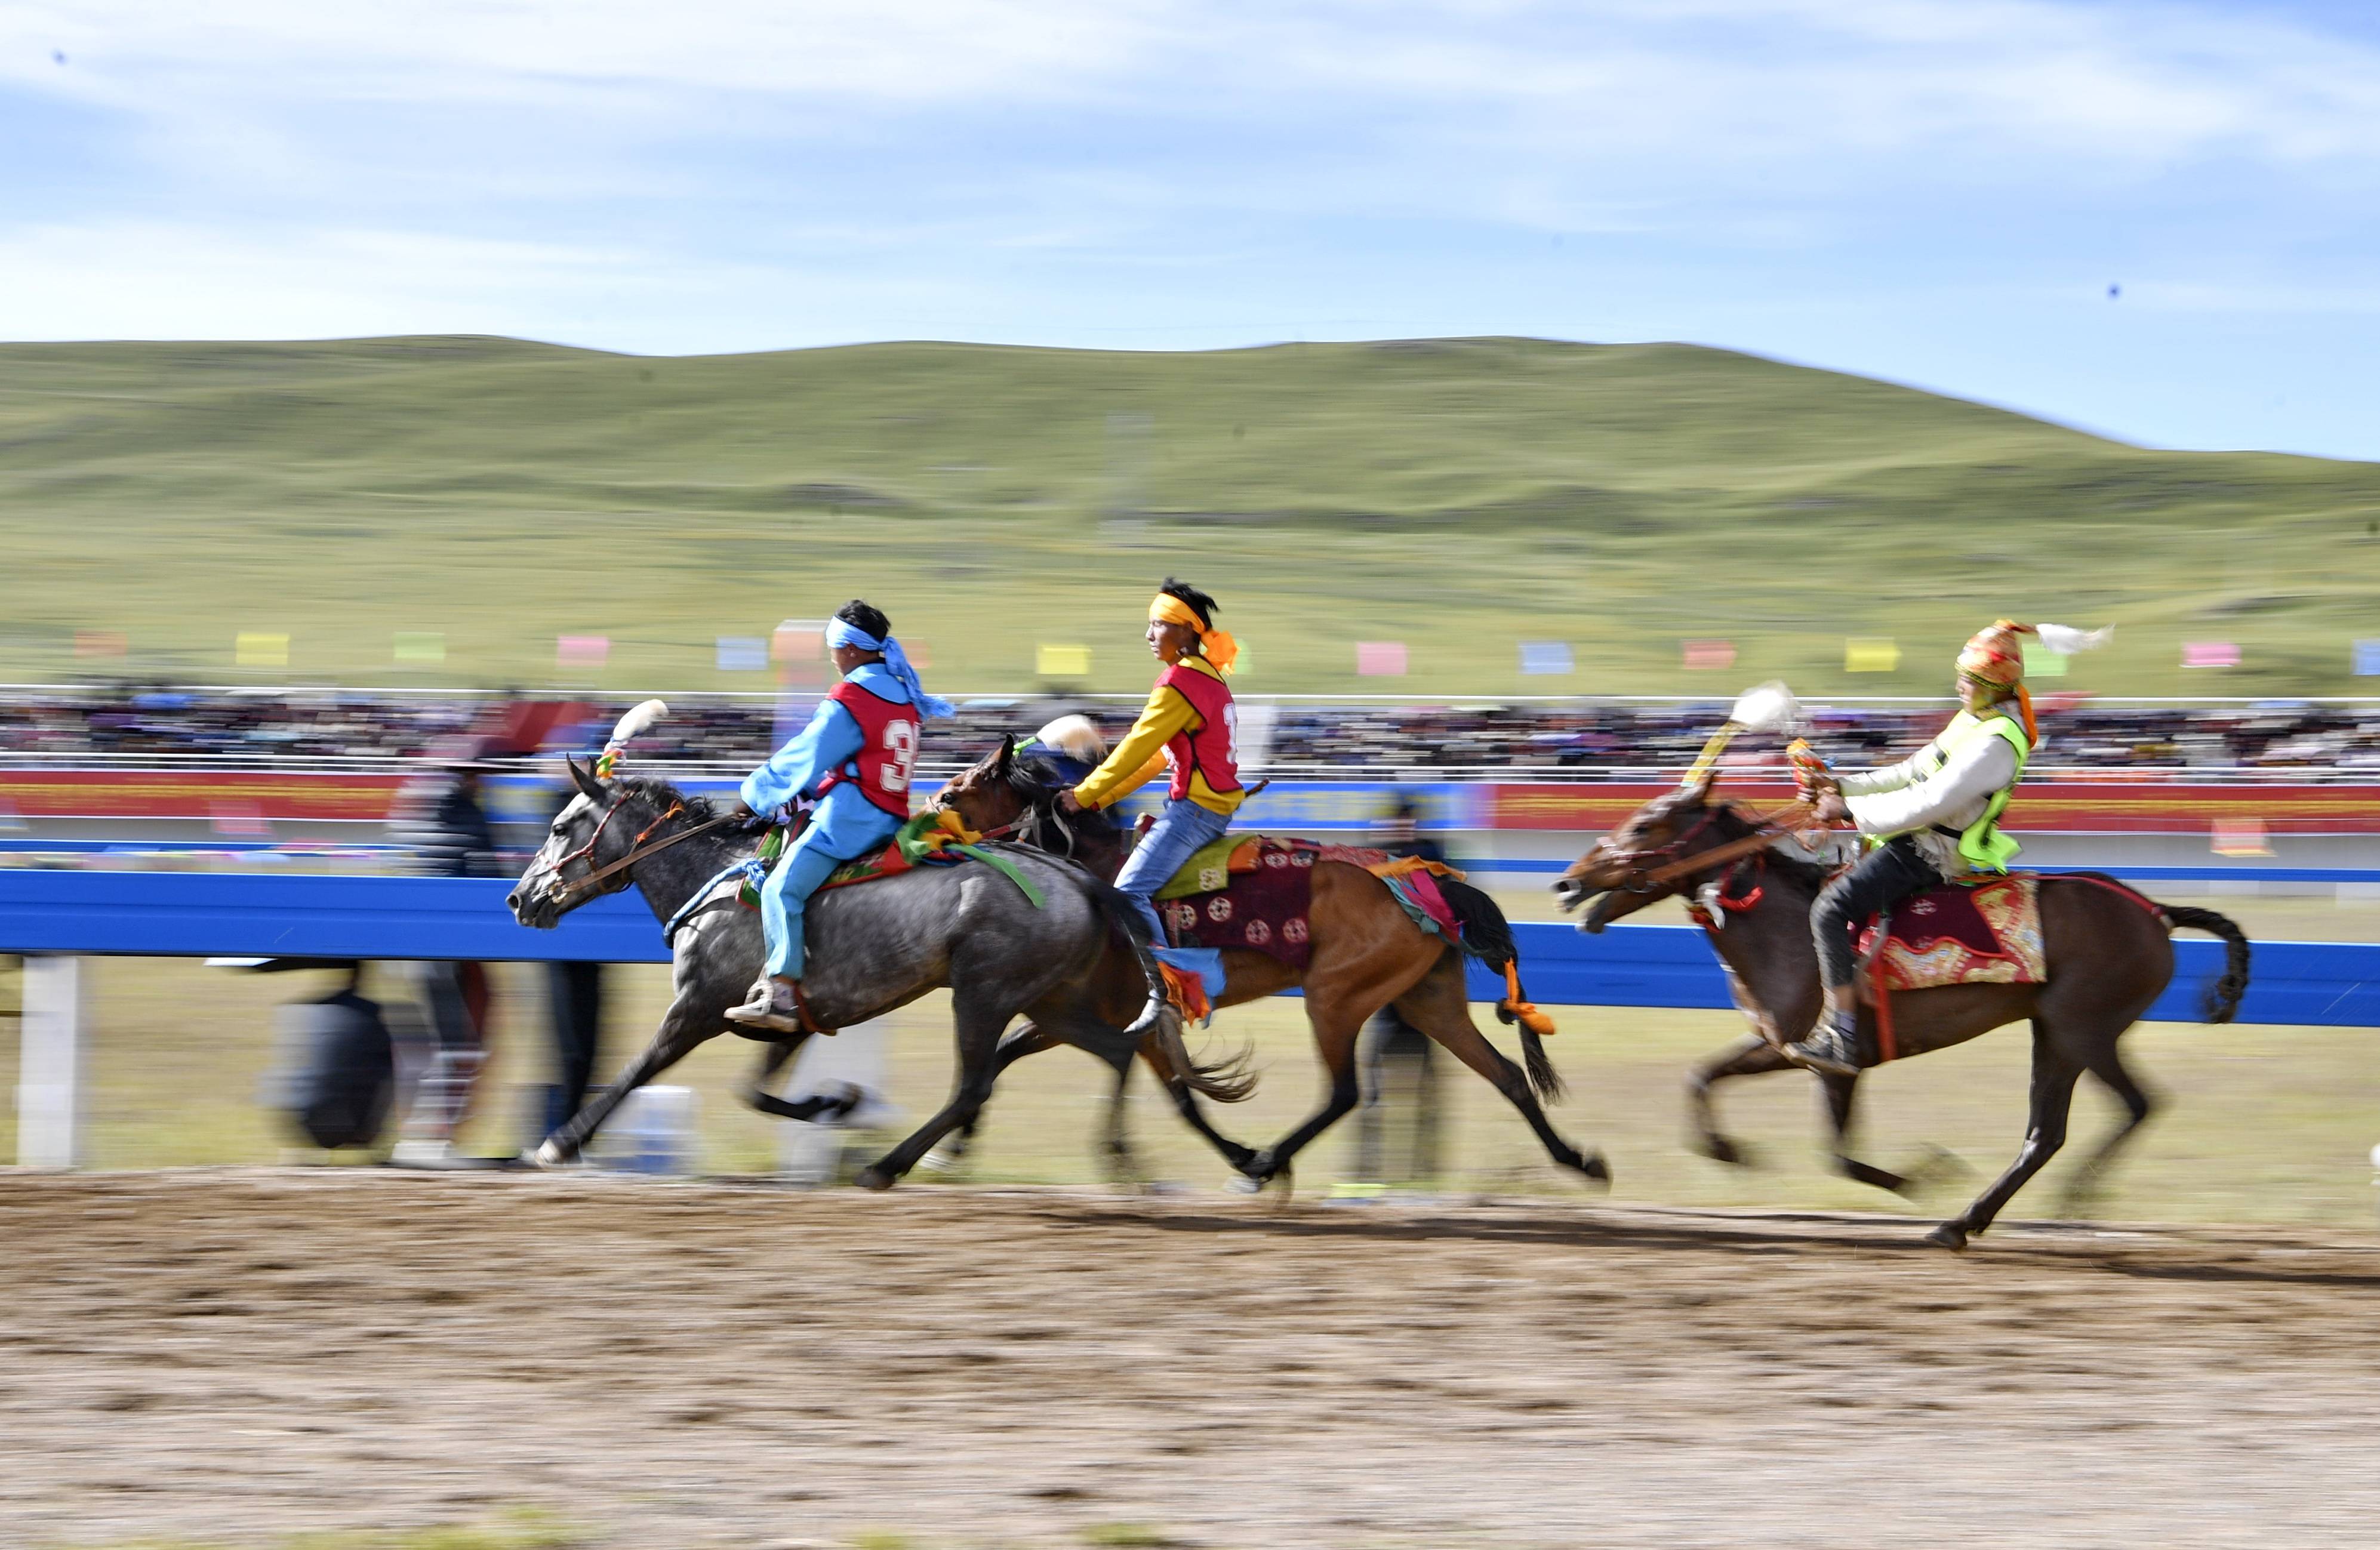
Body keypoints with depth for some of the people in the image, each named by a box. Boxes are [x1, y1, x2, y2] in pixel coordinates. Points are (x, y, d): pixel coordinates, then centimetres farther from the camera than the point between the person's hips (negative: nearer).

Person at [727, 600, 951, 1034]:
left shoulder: (847, 702, -11)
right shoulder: (905, 697, 15)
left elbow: (804, 760, -7)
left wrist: (755, 794, 7)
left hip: (849, 816, -10)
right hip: (892, 816, 10)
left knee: (782, 890, -19)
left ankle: (782, 994, -31)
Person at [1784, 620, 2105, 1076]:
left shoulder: (1994, 745, -22)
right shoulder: (1976, 719, 11)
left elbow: (1927, 804, -26)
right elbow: (1916, 773, 18)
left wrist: (1851, 810, -19)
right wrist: (1846, 786, 8)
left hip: (1926, 854, -11)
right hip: (1923, 838, 11)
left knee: (1829, 909, -24)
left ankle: (1842, 1037, -30)